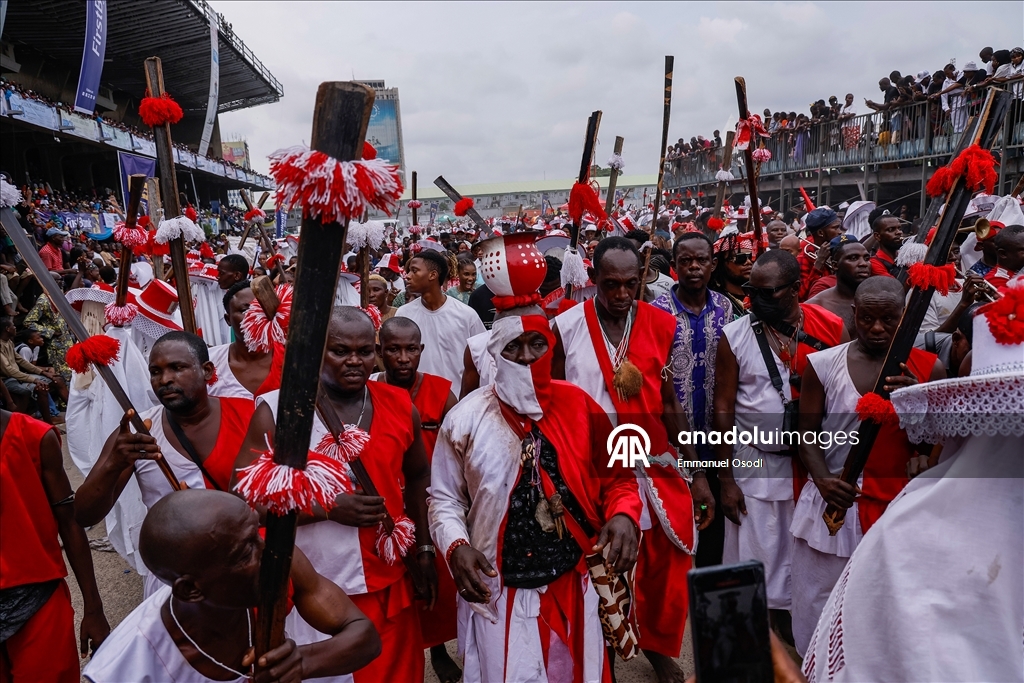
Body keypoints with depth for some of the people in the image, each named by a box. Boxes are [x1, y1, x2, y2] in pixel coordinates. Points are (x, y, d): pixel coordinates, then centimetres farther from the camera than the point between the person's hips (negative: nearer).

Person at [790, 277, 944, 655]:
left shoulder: (927, 368, 3)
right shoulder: (823, 365, -1)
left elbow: (932, 444, 1)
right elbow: (807, 434, 1)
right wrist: (823, 478, -17)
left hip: (899, 505, 1)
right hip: (836, 502, -1)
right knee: (822, 607, 7)